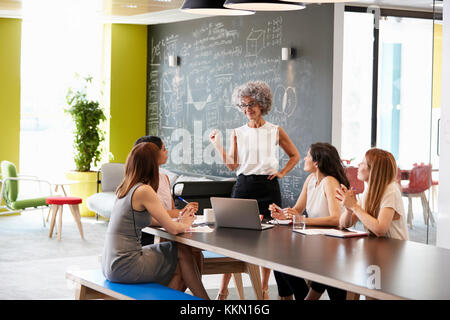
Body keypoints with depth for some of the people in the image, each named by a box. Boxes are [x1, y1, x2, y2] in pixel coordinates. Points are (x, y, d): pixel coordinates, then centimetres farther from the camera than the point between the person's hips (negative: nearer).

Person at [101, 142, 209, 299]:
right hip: (124, 267, -8)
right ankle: (203, 297, 16)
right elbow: (172, 229, -12)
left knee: (179, 271, 14)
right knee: (183, 252, 5)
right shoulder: (144, 191, -14)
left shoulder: (124, 188, 12)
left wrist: (179, 220, 12)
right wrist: (185, 224, 10)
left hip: (111, 265, 8)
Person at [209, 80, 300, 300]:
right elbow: (232, 165, 3)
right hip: (244, 186, 1)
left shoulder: (276, 131, 5)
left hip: (268, 187, -1)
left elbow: (295, 156, 14)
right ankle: (224, 288, 4)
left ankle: (264, 287, 14)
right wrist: (218, 145, -4)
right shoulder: (237, 133, 8)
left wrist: (282, 172, 2)